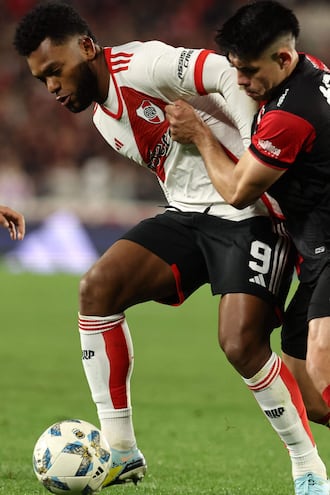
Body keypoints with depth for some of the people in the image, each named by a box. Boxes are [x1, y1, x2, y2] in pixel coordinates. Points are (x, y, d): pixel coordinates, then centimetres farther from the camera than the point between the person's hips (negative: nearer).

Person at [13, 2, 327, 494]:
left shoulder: (141, 66, -16)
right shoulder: (104, 118, 14)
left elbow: (231, 75, -25)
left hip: (250, 214, -9)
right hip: (188, 214, 9)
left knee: (241, 344, -21)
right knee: (97, 287, -8)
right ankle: (120, 452, -2)